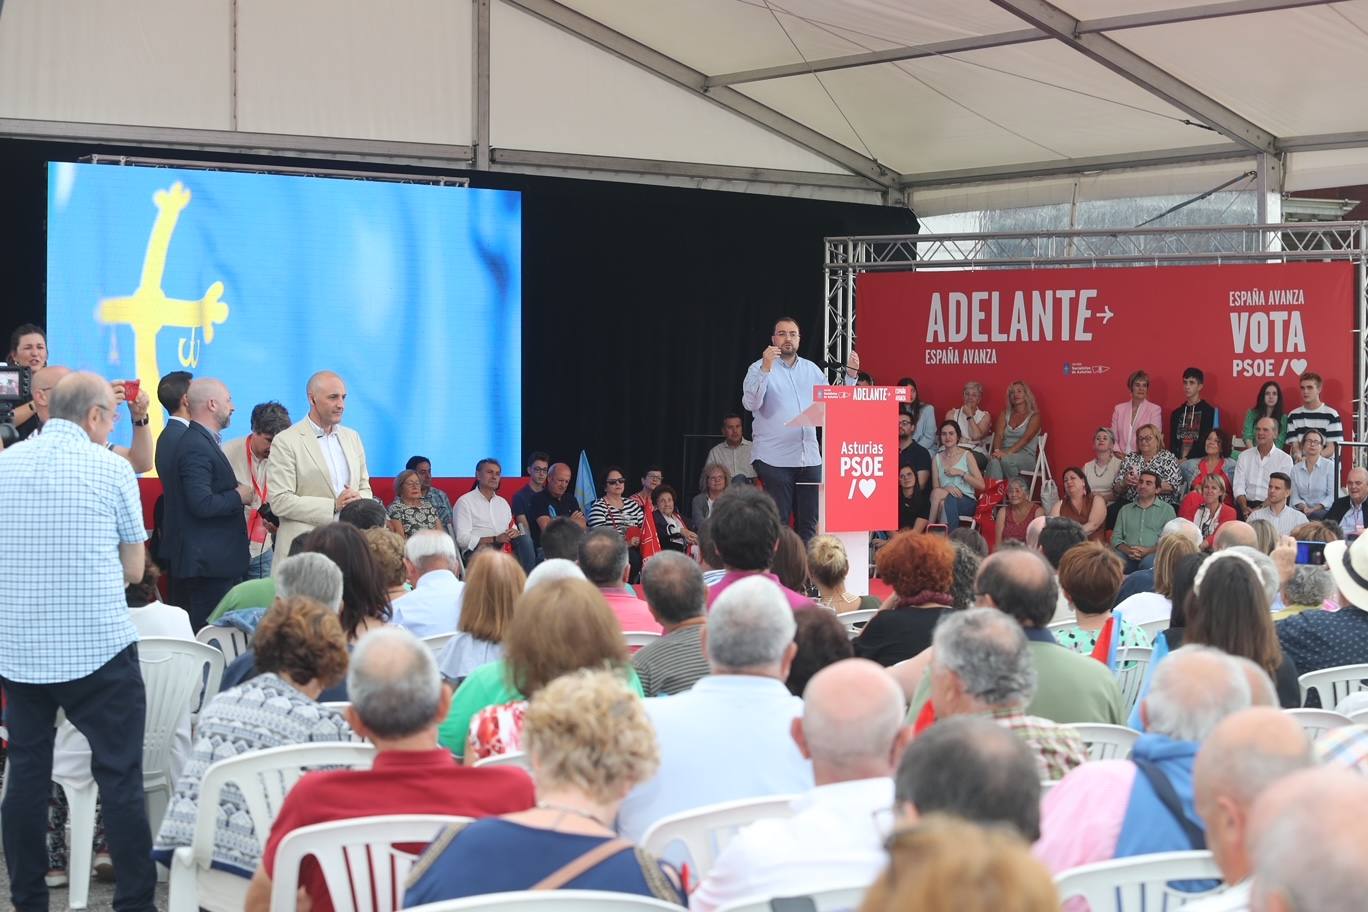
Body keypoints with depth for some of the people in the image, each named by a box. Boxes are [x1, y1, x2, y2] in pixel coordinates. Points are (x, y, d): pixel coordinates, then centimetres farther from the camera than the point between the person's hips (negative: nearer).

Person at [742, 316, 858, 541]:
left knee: (808, 523, 6)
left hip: (809, 458, 5)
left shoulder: (812, 369, 15)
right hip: (775, 460, -5)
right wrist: (765, 369, -26)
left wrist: (850, 376, 3)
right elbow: (751, 404, -16)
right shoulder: (760, 369, 0)